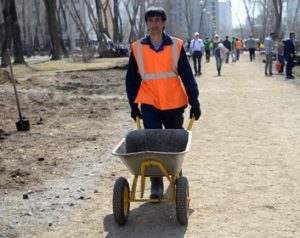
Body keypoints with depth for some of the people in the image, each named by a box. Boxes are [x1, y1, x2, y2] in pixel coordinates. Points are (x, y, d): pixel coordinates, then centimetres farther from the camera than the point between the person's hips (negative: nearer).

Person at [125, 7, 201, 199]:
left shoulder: (176, 46, -4)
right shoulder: (137, 48, -1)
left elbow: (187, 76, -2)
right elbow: (131, 79, 7)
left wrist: (194, 102, -4)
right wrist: (134, 105, 8)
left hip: (174, 104, 0)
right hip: (149, 104, 0)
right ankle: (156, 185, 2)